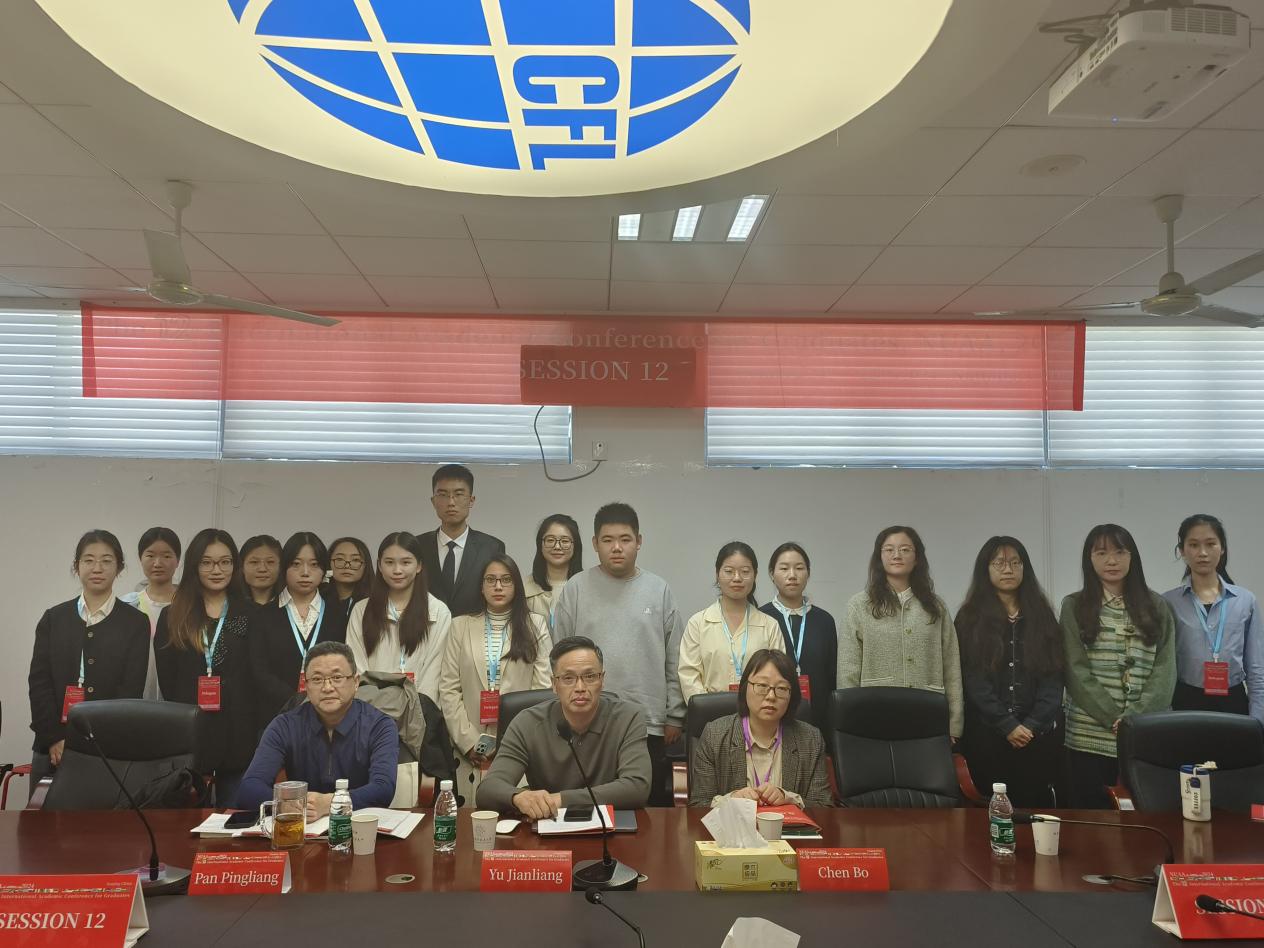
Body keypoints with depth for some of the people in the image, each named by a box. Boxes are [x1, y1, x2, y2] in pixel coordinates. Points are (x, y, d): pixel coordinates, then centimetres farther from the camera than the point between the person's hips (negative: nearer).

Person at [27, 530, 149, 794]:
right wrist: (55, 739, -8)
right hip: (53, 748, 2)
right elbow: (39, 682, 3)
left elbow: (131, 688, -3)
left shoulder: (135, 623, 2)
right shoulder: (54, 619, 9)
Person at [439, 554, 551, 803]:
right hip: (473, 751, 1)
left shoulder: (535, 626, 7)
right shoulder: (461, 626, 9)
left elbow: (543, 688, 2)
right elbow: (448, 689, 4)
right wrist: (468, 740, -5)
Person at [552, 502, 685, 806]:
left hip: (650, 725, 1)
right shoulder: (577, 589, 2)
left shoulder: (659, 590, 6)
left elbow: (674, 661, 8)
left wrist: (674, 717, 5)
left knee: (653, 808, 7)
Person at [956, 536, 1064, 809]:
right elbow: (973, 679, -3)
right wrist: (1008, 726, -12)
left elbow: (1053, 677, 3)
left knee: (1037, 804, -1)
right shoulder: (970, 618, 4)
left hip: (1040, 733, 2)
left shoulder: (1042, 616, 10)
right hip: (986, 734, -1)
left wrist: (1032, 725, -9)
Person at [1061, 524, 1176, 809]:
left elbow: (1165, 669, 1)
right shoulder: (1074, 606, 3)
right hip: (1089, 737, -1)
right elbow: (1076, 670, -4)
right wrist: (1114, 719, -13)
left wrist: (1137, 717, -12)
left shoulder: (1157, 606, 8)